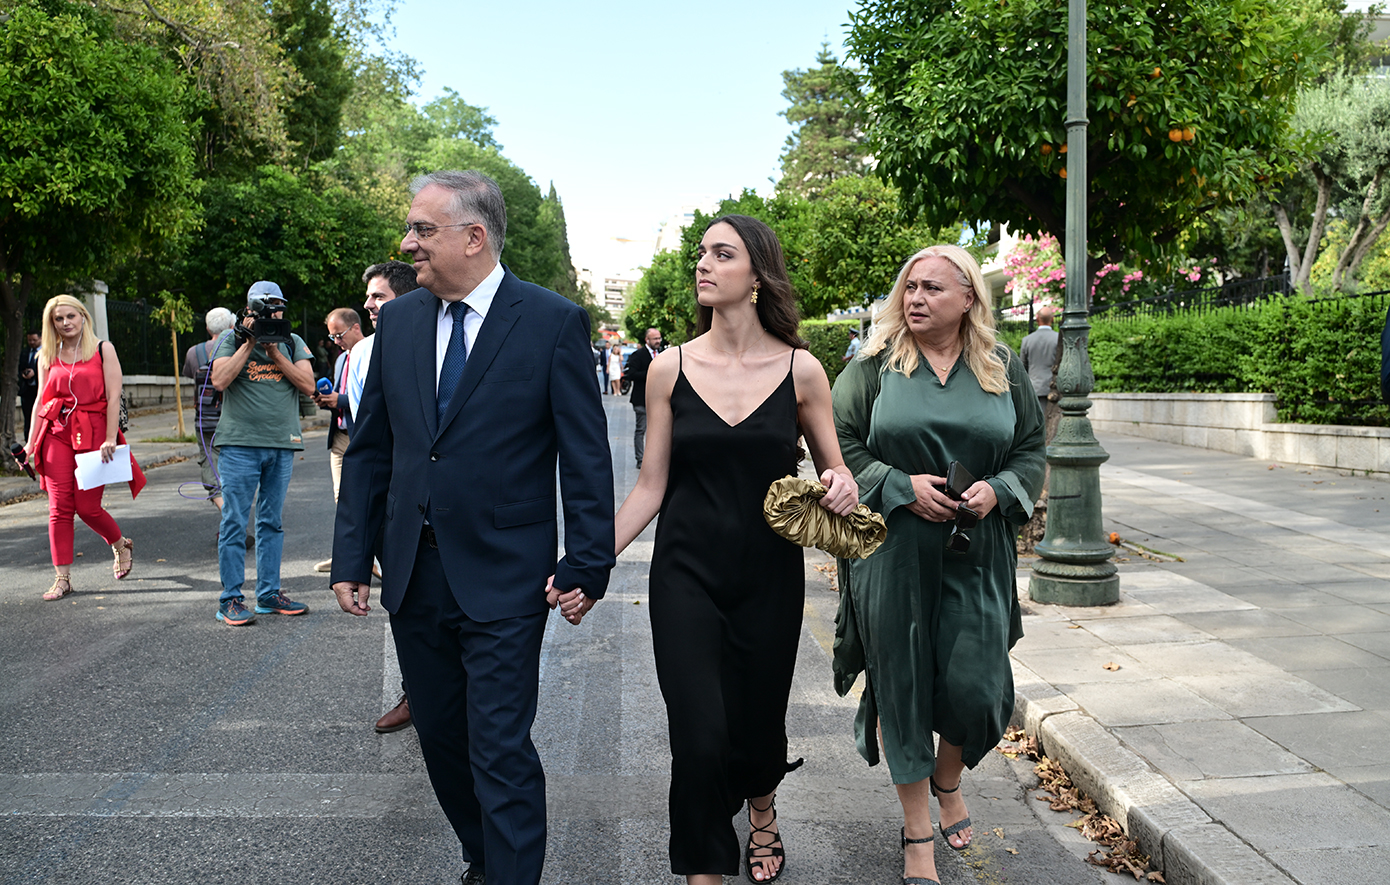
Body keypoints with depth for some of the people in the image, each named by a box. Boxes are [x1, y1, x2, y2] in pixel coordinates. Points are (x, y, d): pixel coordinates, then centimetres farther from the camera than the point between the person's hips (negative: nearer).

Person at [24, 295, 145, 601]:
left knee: (87, 506, -4)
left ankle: (121, 545, 26)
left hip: (93, 433, -3)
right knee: (59, 507, -2)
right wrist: (31, 442, 8)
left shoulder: (103, 349, 2)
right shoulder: (47, 356, 12)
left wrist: (110, 439, -11)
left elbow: (113, 397, -3)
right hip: (56, 433, 3)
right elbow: (41, 400, 14)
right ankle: (62, 578, 3)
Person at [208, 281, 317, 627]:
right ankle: (230, 600, 2)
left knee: (271, 521, 10)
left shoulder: (293, 343, 11)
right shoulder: (232, 339, 5)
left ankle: (269, 593, 17)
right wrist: (249, 344, -10)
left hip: (282, 443, 3)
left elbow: (308, 386, -1)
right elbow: (219, 381, -10)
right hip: (239, 443, -3)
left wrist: (275, 352, -8)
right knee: (234, 522, -3)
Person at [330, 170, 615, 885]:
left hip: (502, 580, -6)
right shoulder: (398, 321, 6)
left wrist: (587, 566, -10)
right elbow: (369, 449, 10)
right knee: (440, 736, 17)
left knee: (501, 752, -3)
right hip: (412, 573, 6)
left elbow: (587, 457, -8)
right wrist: (351, 557, 6)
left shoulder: (554, 322, -9)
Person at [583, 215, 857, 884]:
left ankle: (762, 810, 49)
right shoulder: (670, 369, -2)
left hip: (771, 576, 1)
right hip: (686, 575, 0)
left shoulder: (800, 370, -3)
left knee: (758, 721, 13)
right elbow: (650, 487, 0)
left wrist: (842, 486, -17)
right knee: (698, 737, -6)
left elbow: (834, 469, 7)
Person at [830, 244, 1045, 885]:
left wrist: (997, 490, -9)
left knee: (973, 683, -2)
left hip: (977, 555, 2)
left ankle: (949, 783, 33)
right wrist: (902, 487, -13)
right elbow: (841, 445, -1)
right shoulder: (874, 366, 1)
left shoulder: (1003, 369, 8)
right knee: (905, 683, 3)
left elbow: (1032, 448, 11)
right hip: (895, 550, -1)